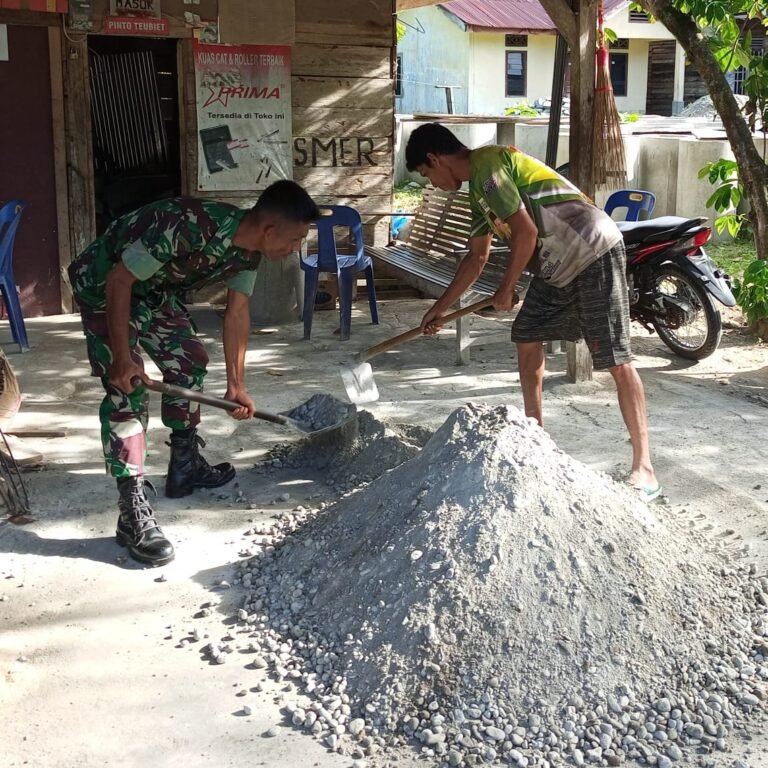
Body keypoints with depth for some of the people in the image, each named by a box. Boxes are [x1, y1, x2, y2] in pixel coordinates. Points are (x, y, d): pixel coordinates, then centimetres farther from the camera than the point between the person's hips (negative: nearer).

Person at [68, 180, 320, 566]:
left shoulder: (249, 249, -12)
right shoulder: (187, 227, -38)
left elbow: (237, 312, 1)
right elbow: (119, 282, -31)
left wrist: (236, 384, 4)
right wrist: (122, 358, -26)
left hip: (154, 288, 8)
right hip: (104, 285, -8)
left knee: (188, 361, 13)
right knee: (127, 388, -16)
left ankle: (185, 466, 30)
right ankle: (133, 511, -15)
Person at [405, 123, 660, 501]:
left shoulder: (487, 166, -14)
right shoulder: (479, 187, 17)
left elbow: (525, 232, -20)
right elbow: (476, 257, 25)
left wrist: (506, 289, -7)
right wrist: (440, 307, 29)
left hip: (594, 254, -10)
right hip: (557, 265, 10)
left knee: (616, 361, -9)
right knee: (526, 339, 15)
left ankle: (643, 466, -6)